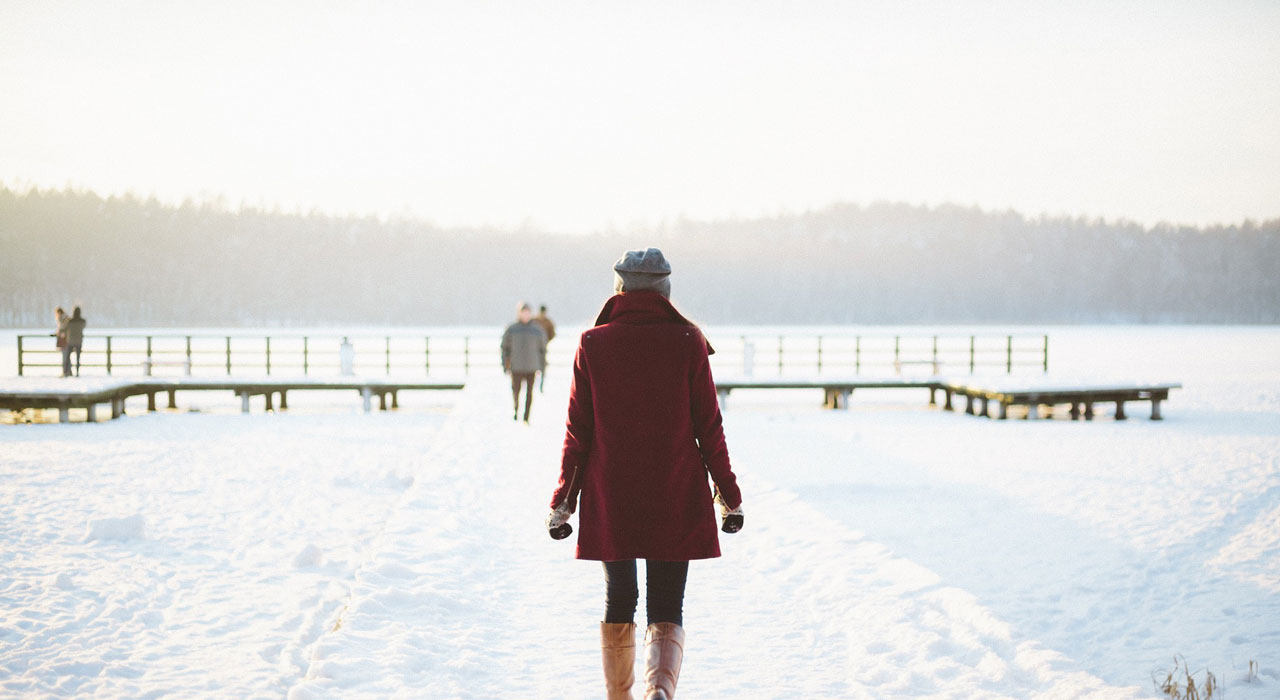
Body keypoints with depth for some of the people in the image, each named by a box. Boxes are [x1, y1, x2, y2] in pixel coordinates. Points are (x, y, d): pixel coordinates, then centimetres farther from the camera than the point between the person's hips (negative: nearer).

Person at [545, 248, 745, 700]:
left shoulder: (593, 345, -3)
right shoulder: (688, 344, -4)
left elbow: (577, 433, -2)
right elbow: (709, 428, -1)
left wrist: (563, 502, 5)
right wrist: (729, 496, 8)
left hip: (609, 500, 1)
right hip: (675, 502, -1)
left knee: (619, 599, 20)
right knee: (667, 610, 4)